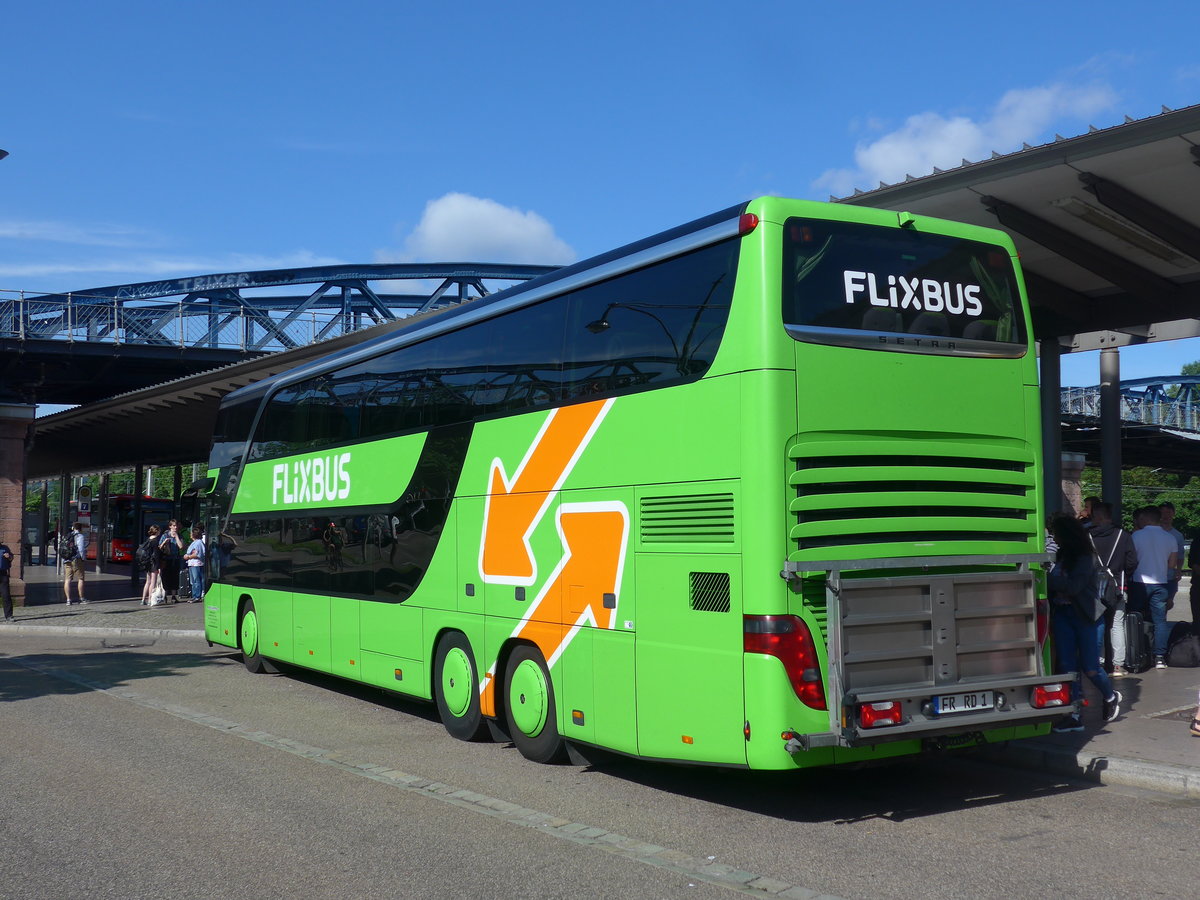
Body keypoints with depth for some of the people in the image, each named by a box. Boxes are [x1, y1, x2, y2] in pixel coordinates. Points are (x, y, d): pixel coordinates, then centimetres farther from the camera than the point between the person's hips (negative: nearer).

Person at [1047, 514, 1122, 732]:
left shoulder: (1083, 557, -9)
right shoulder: (1060, 555, 9)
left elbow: (1073, 586, -20)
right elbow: (1055, 584, 8)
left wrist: (1047, 580, -20)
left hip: (1082, 615, -6)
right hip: (1061, 614, 6)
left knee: (1089, 666, 1)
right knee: (1067, 664, 0)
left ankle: (1111, 698, 31)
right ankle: (1074, 716, 2)